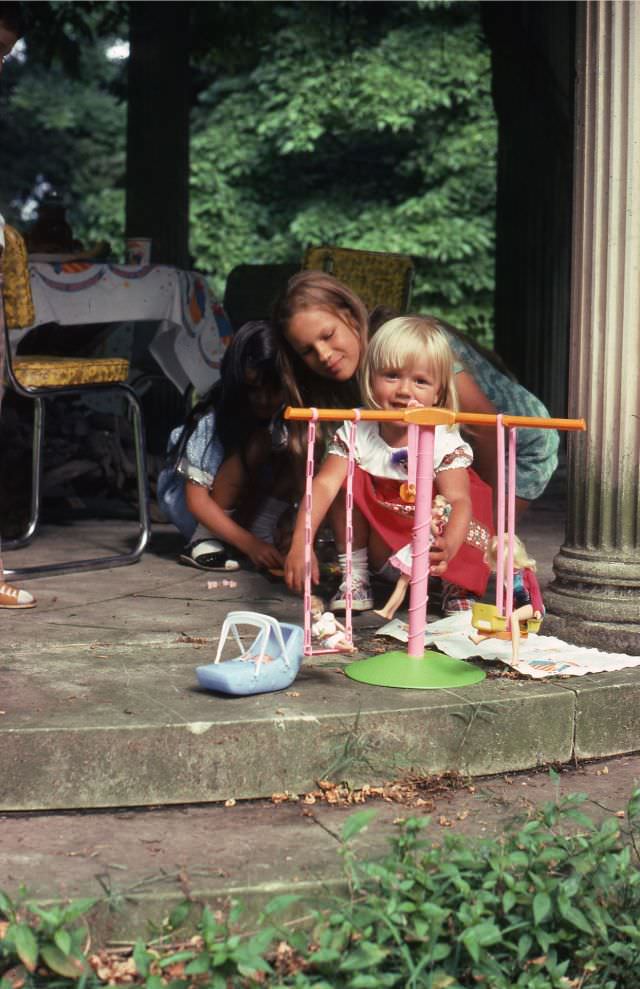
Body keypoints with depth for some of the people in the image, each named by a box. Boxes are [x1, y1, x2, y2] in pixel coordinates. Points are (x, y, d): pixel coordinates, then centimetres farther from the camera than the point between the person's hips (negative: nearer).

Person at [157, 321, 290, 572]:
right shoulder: (212, 420, -30)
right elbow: (197, 500, -32)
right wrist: (250, 544, -42)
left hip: (248, 497, 5)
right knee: (256, 441, -32)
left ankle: (263, 530, -15)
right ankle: (204, 539, -25)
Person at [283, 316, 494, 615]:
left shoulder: (445, 442, -18)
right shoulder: (357, 433, -12)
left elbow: (458, 500, -30)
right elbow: (324, 485, -23)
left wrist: (448, 547, -53)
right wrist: (300, 544, -38)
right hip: (379, 546, 2)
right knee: (349, 477, -18)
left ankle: (457, 589, 0)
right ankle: (354, 577, -6)